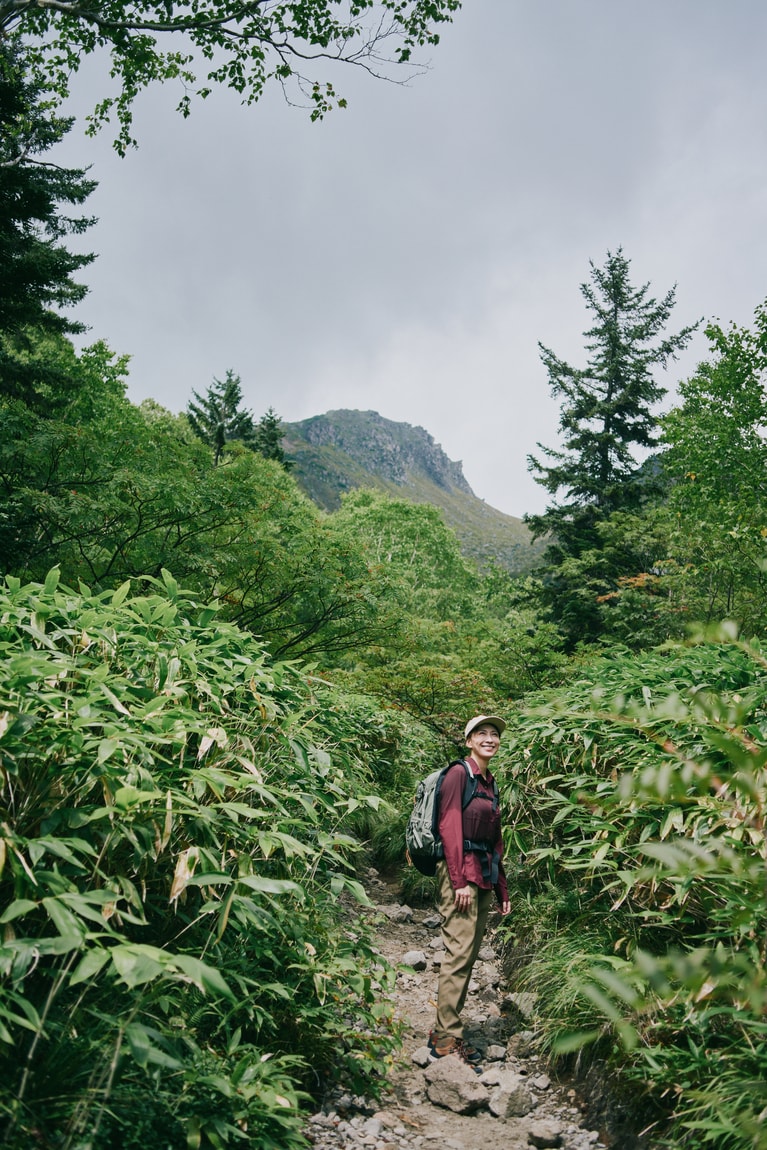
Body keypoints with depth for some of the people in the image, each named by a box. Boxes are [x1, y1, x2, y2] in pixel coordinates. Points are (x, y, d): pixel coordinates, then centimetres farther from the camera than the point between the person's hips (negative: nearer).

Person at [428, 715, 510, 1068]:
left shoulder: (490, 782, 17)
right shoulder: (459, 773, -7)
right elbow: (449, 828, -13)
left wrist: (502, 889, 18)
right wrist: (459, 880, -17)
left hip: (484, 874, 8)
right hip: (461, 870, -8)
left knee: (469, 954, 9)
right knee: (459, 953, -8)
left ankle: (445, 1029, 17)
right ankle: (446, 1037, 1)